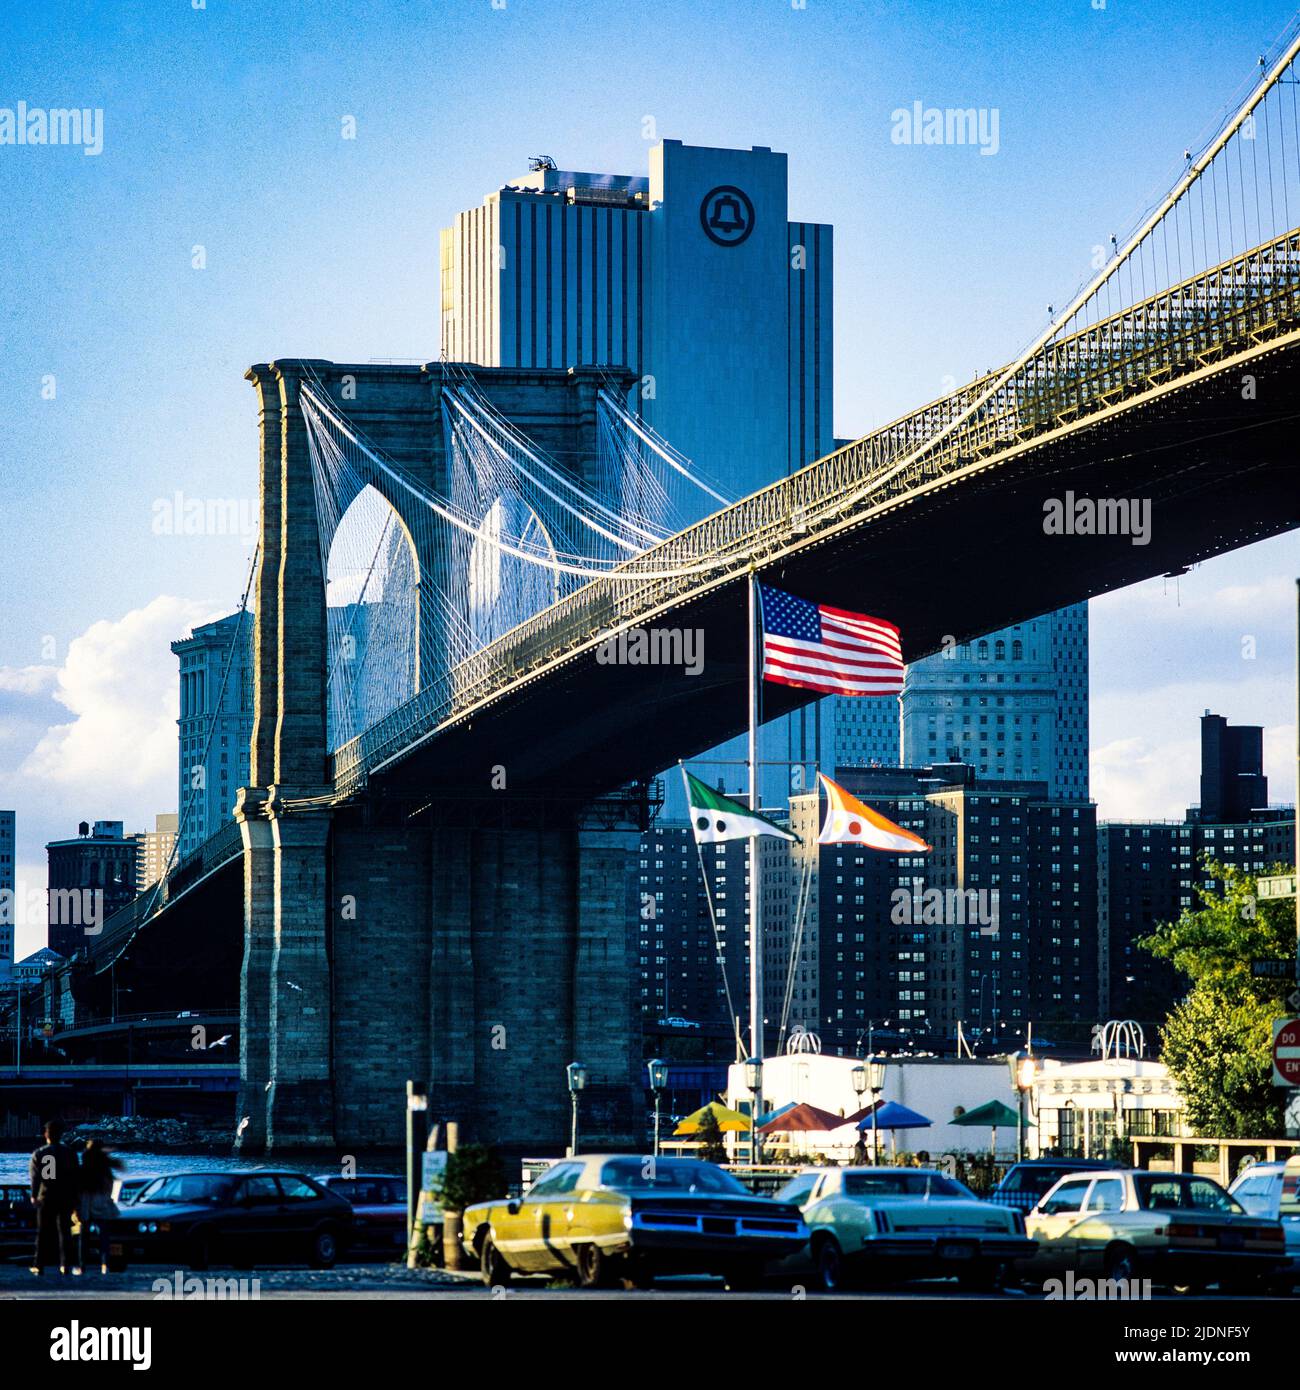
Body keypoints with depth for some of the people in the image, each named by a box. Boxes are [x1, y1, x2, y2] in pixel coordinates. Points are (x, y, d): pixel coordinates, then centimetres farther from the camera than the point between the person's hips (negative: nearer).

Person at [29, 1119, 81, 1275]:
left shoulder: (38, 1154, -6)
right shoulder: (70, 1153, 0)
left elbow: (35, 1176, -10)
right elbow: (76, 1176, 1)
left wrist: (34, 1196, -5)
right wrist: (76, 1196, 7)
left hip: (47, 1198, -1)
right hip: (67, 1197, 1)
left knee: (43, 1232, 5)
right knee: (64, 1231, 8)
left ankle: (40, 1265, 3)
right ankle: (65, 1264, 3)